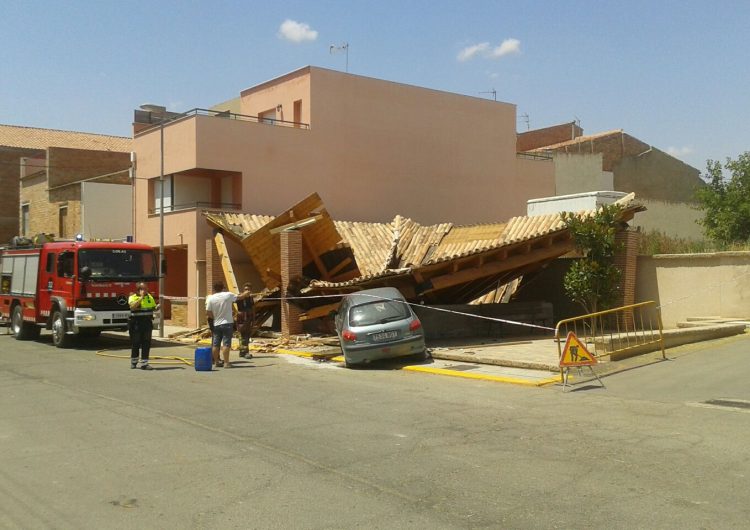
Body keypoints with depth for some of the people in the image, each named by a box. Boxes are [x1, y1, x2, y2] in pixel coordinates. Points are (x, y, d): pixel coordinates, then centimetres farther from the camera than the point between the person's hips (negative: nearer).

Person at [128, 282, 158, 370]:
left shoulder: (150, 297, 11)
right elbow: (133, 306, -24)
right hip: (136, 324, -4)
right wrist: (141, 297, -24)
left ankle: (144, 364, 3)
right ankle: (133, 362, 25)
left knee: (146, 344, 0)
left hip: (147, 324, 4)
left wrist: (158, 307, -4)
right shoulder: (133, 297, -4)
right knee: (135, 344, 8)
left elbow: (154, 308, 18)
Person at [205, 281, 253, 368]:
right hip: (227, 323, -3)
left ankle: (216, 362, 17)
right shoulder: (228, 295, -7)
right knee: (226, 343, -4)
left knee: (215, 344, 10)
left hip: (216, 324, 3)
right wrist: (247, 294, 26)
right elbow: (240, 297, 7)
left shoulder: (210, 298, -2)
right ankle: (226, 363, -8)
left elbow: (208, 313, -2)